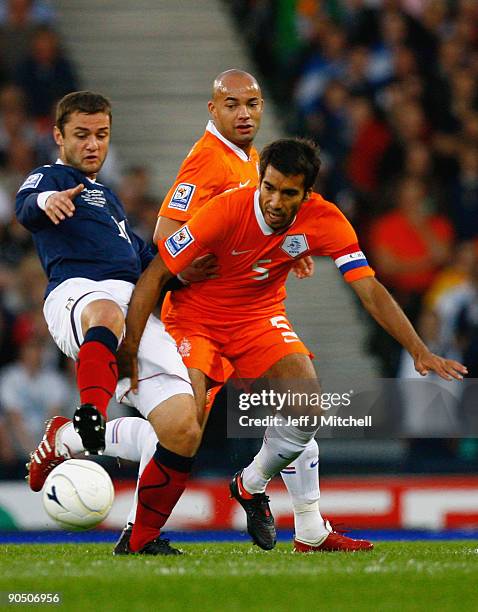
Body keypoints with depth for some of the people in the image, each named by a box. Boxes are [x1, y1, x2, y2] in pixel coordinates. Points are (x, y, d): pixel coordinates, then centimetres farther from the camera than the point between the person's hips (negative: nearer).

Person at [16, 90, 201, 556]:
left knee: (184, 430, -9)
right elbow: (26, 208, -11)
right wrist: (45, 201, -35)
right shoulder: (50, 178, 14)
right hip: (76, 292, -7)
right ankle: (89, 419, -62)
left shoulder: (107, 198, 37)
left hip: (137, 311, 7)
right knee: (107, 314, -46)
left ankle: (143, 538, 5)